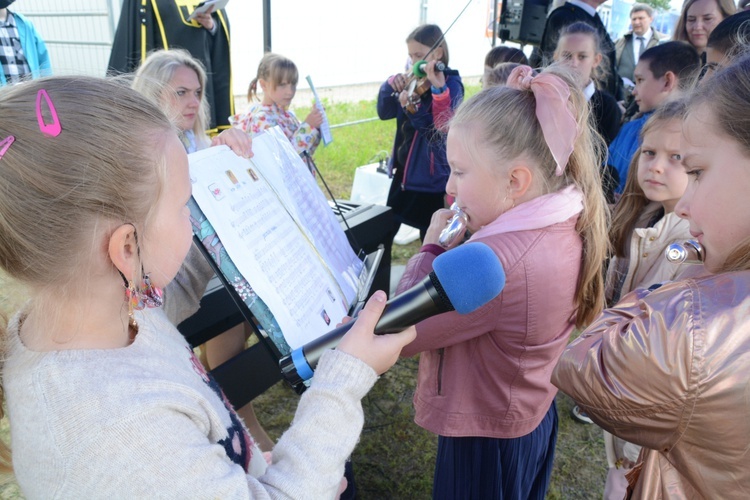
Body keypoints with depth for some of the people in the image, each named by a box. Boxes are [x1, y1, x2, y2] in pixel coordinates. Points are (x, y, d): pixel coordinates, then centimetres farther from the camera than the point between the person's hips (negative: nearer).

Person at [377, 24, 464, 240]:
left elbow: (440, 127, -22)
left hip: (432, 175, -6)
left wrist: (412, 106, -35)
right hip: (403, 170, 6)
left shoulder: (451, 84, -11)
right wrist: (391, 85, -13)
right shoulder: (411, 80, 6)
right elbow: (384, 113, 4)